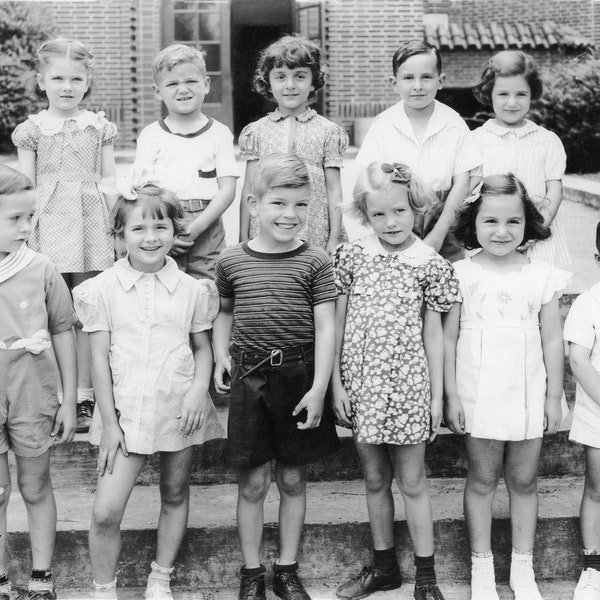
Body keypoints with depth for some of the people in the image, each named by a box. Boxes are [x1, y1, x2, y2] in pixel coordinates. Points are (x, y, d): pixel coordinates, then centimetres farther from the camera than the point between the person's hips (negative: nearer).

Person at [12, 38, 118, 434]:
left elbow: (109, 183, 9)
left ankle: (84, 396, 11)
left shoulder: (99, 127, 8)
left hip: (90, 227, 1)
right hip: (47, 227, 0)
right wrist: (26, 230, -2)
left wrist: (113, 228, 0)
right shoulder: (33, 129, 5)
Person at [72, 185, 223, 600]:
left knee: (175, 495, 15)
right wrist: (109, 422, -5)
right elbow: (100, 358, -2)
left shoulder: (192, 289, 0)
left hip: (180, 409, 2)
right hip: (126, 411, -2)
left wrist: (199, 388, -11)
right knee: (105, 512, -7)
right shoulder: (103, 289, -3)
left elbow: (203, 347, 9)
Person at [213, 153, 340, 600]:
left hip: (298, 378, 0)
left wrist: (318, 388, -10)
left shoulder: (315, 262, -3)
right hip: (249, 379, 1)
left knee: (293, 479, 11)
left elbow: (325, 327, -5)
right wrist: (220, 354, 2)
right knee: (253, 483, 7)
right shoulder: (231, 261, 2)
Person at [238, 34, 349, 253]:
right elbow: (249, 190, 9)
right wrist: (243, 240, 7)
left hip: (315, 238, -1)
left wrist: (334, 239, -1)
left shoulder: (327, 131, 3)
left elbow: (334, 189, 4)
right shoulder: (256, 131, 8)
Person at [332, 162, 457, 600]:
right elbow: (337, 325, 4)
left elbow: (433, 336, 0)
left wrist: (437, 397, 0)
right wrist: (336, 384, 0)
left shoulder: (429, 264, -3)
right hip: (361, 386, 2)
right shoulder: (351, 257, 0)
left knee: (412, 482, 5)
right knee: (375, 479, 14)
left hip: (407, 387, -2)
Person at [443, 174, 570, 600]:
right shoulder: (462, 275, -5)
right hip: (479, 398, -1)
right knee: (482, 480, 10)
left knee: (524, 482, 10)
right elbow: (448, 338, -1)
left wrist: (554, 397, 3)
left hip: (529, 398, 1)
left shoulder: (542, 276, -2)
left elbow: (552, 341, 3)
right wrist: (451, 396, -3)